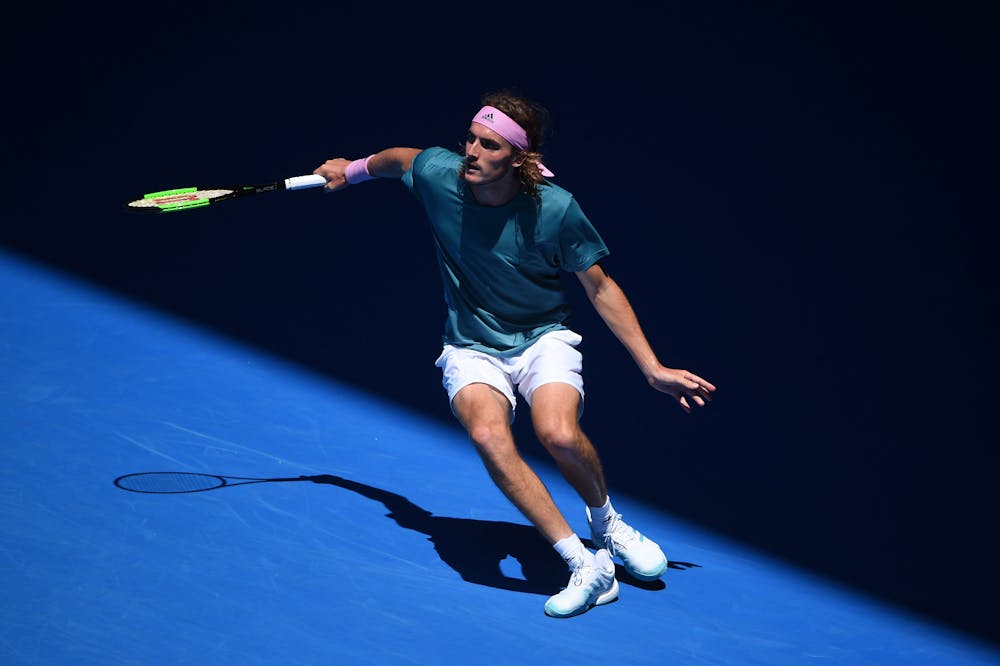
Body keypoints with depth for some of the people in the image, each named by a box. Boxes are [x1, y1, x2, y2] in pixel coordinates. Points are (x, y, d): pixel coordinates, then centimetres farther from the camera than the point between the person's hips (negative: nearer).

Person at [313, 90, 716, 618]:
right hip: (471, 351, 2)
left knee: (559, 435, -32)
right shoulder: (437, 174, -14)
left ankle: (607, 522, 2)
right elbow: (399, 158, 12)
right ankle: (585, 565, -26)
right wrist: (352, 170, 28)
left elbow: (601, 288, -7)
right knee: (488, 434, -32)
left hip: (544, 340, -1)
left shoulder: (555, 209, -19)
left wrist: (652, 368, -6)